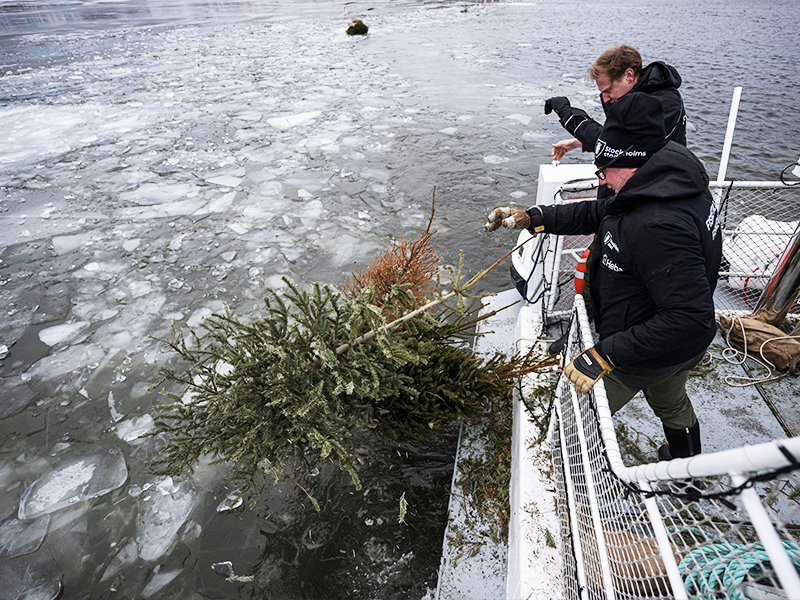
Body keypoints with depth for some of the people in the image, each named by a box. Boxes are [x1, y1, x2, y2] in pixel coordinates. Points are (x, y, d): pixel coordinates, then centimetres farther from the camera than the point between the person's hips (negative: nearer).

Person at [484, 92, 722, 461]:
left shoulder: (658, 226, -38)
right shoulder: (670, 181, -5)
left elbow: (691, 317, -39)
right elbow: (598, 213, 4)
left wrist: (606, 354, -37)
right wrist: (531, 218, -4)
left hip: (646, 354, -10)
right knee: (671, 404, 36)